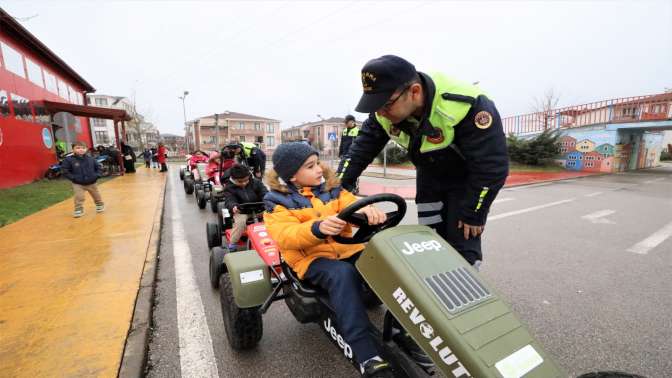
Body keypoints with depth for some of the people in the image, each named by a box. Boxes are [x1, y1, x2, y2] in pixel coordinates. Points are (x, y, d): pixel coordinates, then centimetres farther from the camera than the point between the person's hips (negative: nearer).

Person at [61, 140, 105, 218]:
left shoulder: (90, 159, -4)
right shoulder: (69, 160, -11)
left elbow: (98, 167, 9)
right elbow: (65, 170, -8)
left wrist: (96, 175, -4)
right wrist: (73, 178, -16)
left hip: (91, 183, 2)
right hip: (78, 184, -2)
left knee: (96, 196, 16)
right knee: (79, 198, -9)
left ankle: (100, 205, 38)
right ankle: (78, 210, 6)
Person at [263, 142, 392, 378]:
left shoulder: (331, 188, 11)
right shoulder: (278, 202, -2)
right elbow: (284, 236, -18)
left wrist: (367, 210, -29)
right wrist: (317, 228, -38)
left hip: (347, 249, 4)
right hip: (311, 257, -4)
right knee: (342, 274, -35)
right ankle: (367, 357, -34)